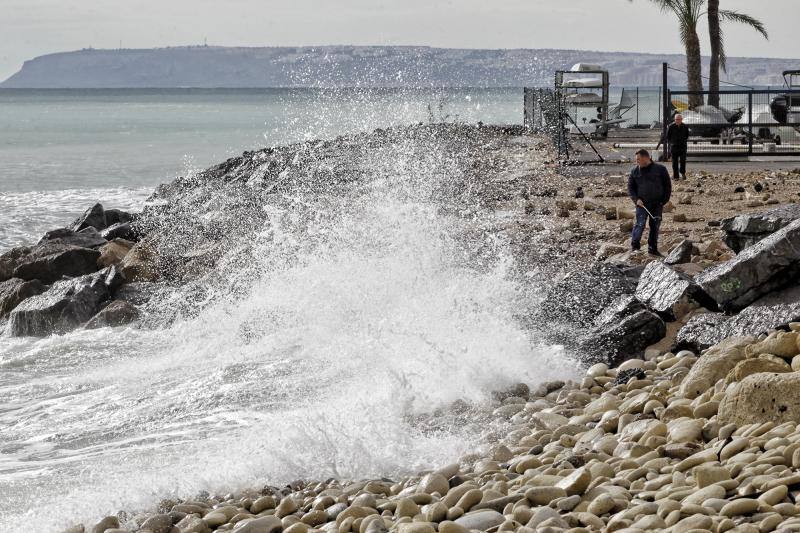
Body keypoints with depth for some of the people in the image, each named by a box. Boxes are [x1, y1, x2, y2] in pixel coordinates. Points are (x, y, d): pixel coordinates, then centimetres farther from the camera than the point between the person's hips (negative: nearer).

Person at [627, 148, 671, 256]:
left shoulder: (660, 169, 2)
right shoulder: (635, 171, 6)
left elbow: (667, 186, 7)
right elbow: (630, 187, 9)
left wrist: (664, 201, 0)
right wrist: (636, 199, -8)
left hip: (657, 204, 1)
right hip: (642, 204, -1)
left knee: (655, 226, 5)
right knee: (640, 224, -14)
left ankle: (653, 248, 15)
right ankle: (634, 246, -7)